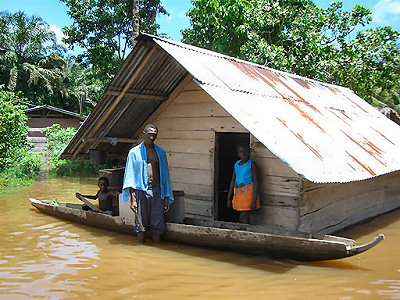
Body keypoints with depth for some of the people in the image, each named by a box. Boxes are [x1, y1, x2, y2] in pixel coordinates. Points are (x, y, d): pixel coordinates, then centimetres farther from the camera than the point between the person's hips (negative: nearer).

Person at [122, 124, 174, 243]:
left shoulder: (161, 152, 13)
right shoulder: (134, 152, 6)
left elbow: (165, 175, 14)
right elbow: (130, 175, 2)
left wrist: (167, 197, 9)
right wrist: (132, 198, -8)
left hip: (157, 190, 2)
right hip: (140, 191, -2)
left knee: (158, 224, 1)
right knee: (141, 223, 3)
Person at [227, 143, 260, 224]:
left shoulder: (251, 164, -7)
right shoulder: (236, 164, 11)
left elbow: (255, 182, -10)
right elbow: (233, 181, 16)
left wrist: (254, 200, -16)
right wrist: (229, 197, 15)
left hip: (248, 192, -6)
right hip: (238, 193, 6)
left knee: (244, 218, -9)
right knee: (241, 218, 11)